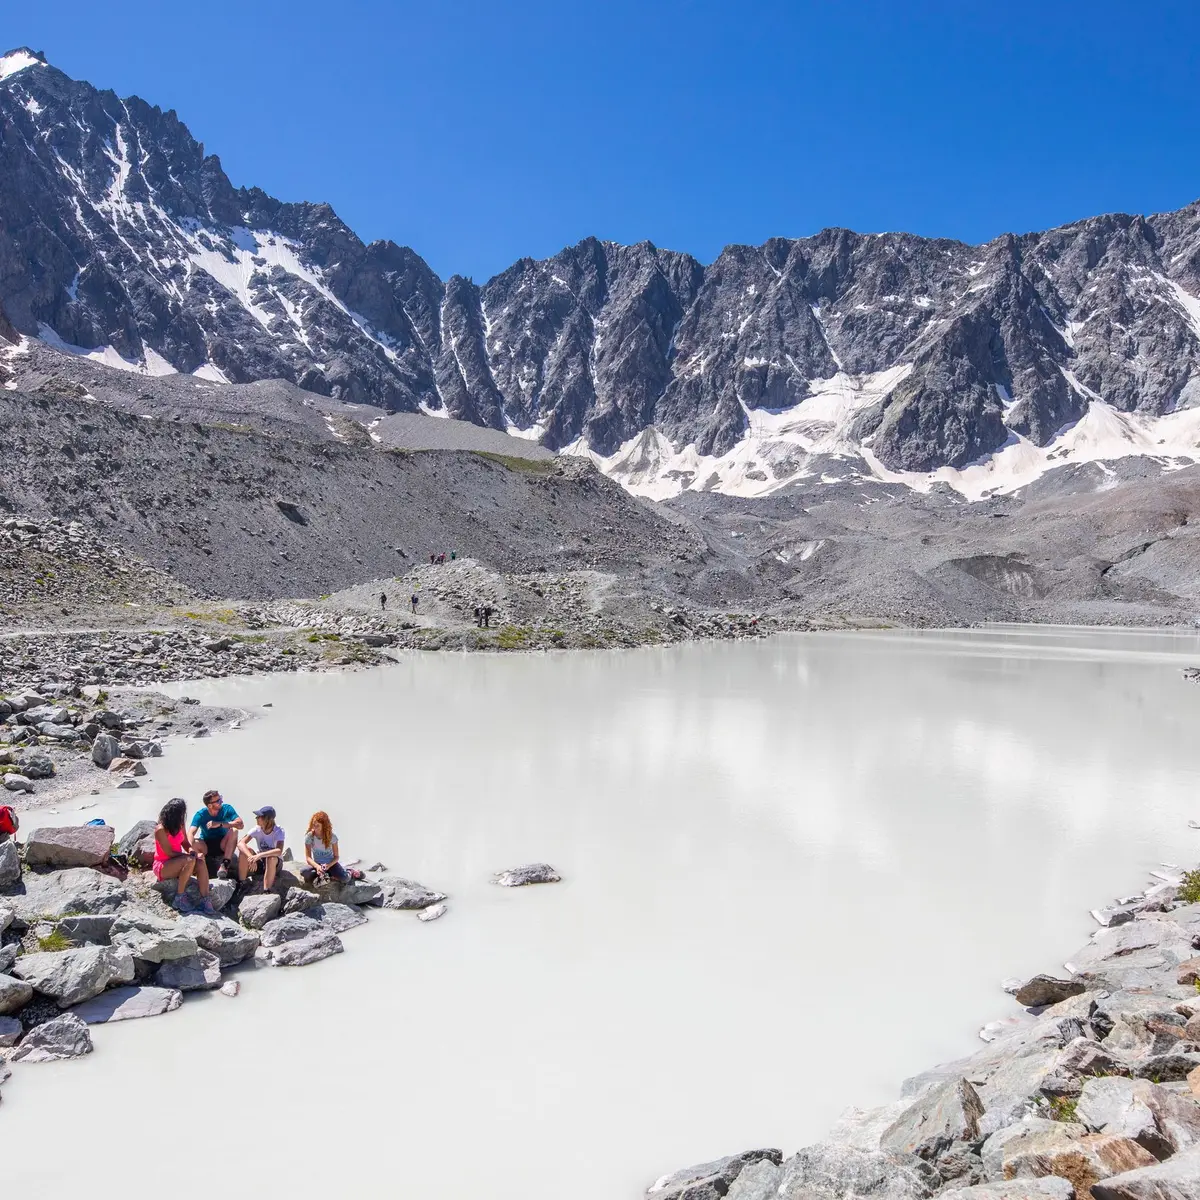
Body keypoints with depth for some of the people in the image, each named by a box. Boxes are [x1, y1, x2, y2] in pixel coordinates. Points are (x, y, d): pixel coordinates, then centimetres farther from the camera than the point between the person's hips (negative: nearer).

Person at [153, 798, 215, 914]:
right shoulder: (160, 830, -19)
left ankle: (205, 900, -31)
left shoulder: (179, 825, 4)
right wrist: (191, 855, -21)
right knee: (190, 860, -35)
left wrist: (191, 850, -15)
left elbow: (185, 843, 8)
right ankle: (180, 897, -24)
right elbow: (170, 853, -20)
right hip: (162, 866, -7)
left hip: (177, 862, 7)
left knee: (201, 863, -25)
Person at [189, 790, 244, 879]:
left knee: (234, 830, -30)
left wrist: (220, 824, -32)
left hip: (223, 845, 1)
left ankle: (225, 865, -31)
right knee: (194, 842, -34)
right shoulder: (200, 815, -14)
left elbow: (241, 824, -24)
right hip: (206, 847, -1)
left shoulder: (227, 809, -12)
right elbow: (191, 834, -28)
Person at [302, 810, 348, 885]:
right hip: (317, 864, 1)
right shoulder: (309, 836, -12)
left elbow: (336, 856, -7)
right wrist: (317, 866, -32)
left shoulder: (332, 836, -13)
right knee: (303, 871, -32)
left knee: (344, 878, -27)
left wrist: (329, 865, -28)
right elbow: (308, 857, -13)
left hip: (330, 863, -1)